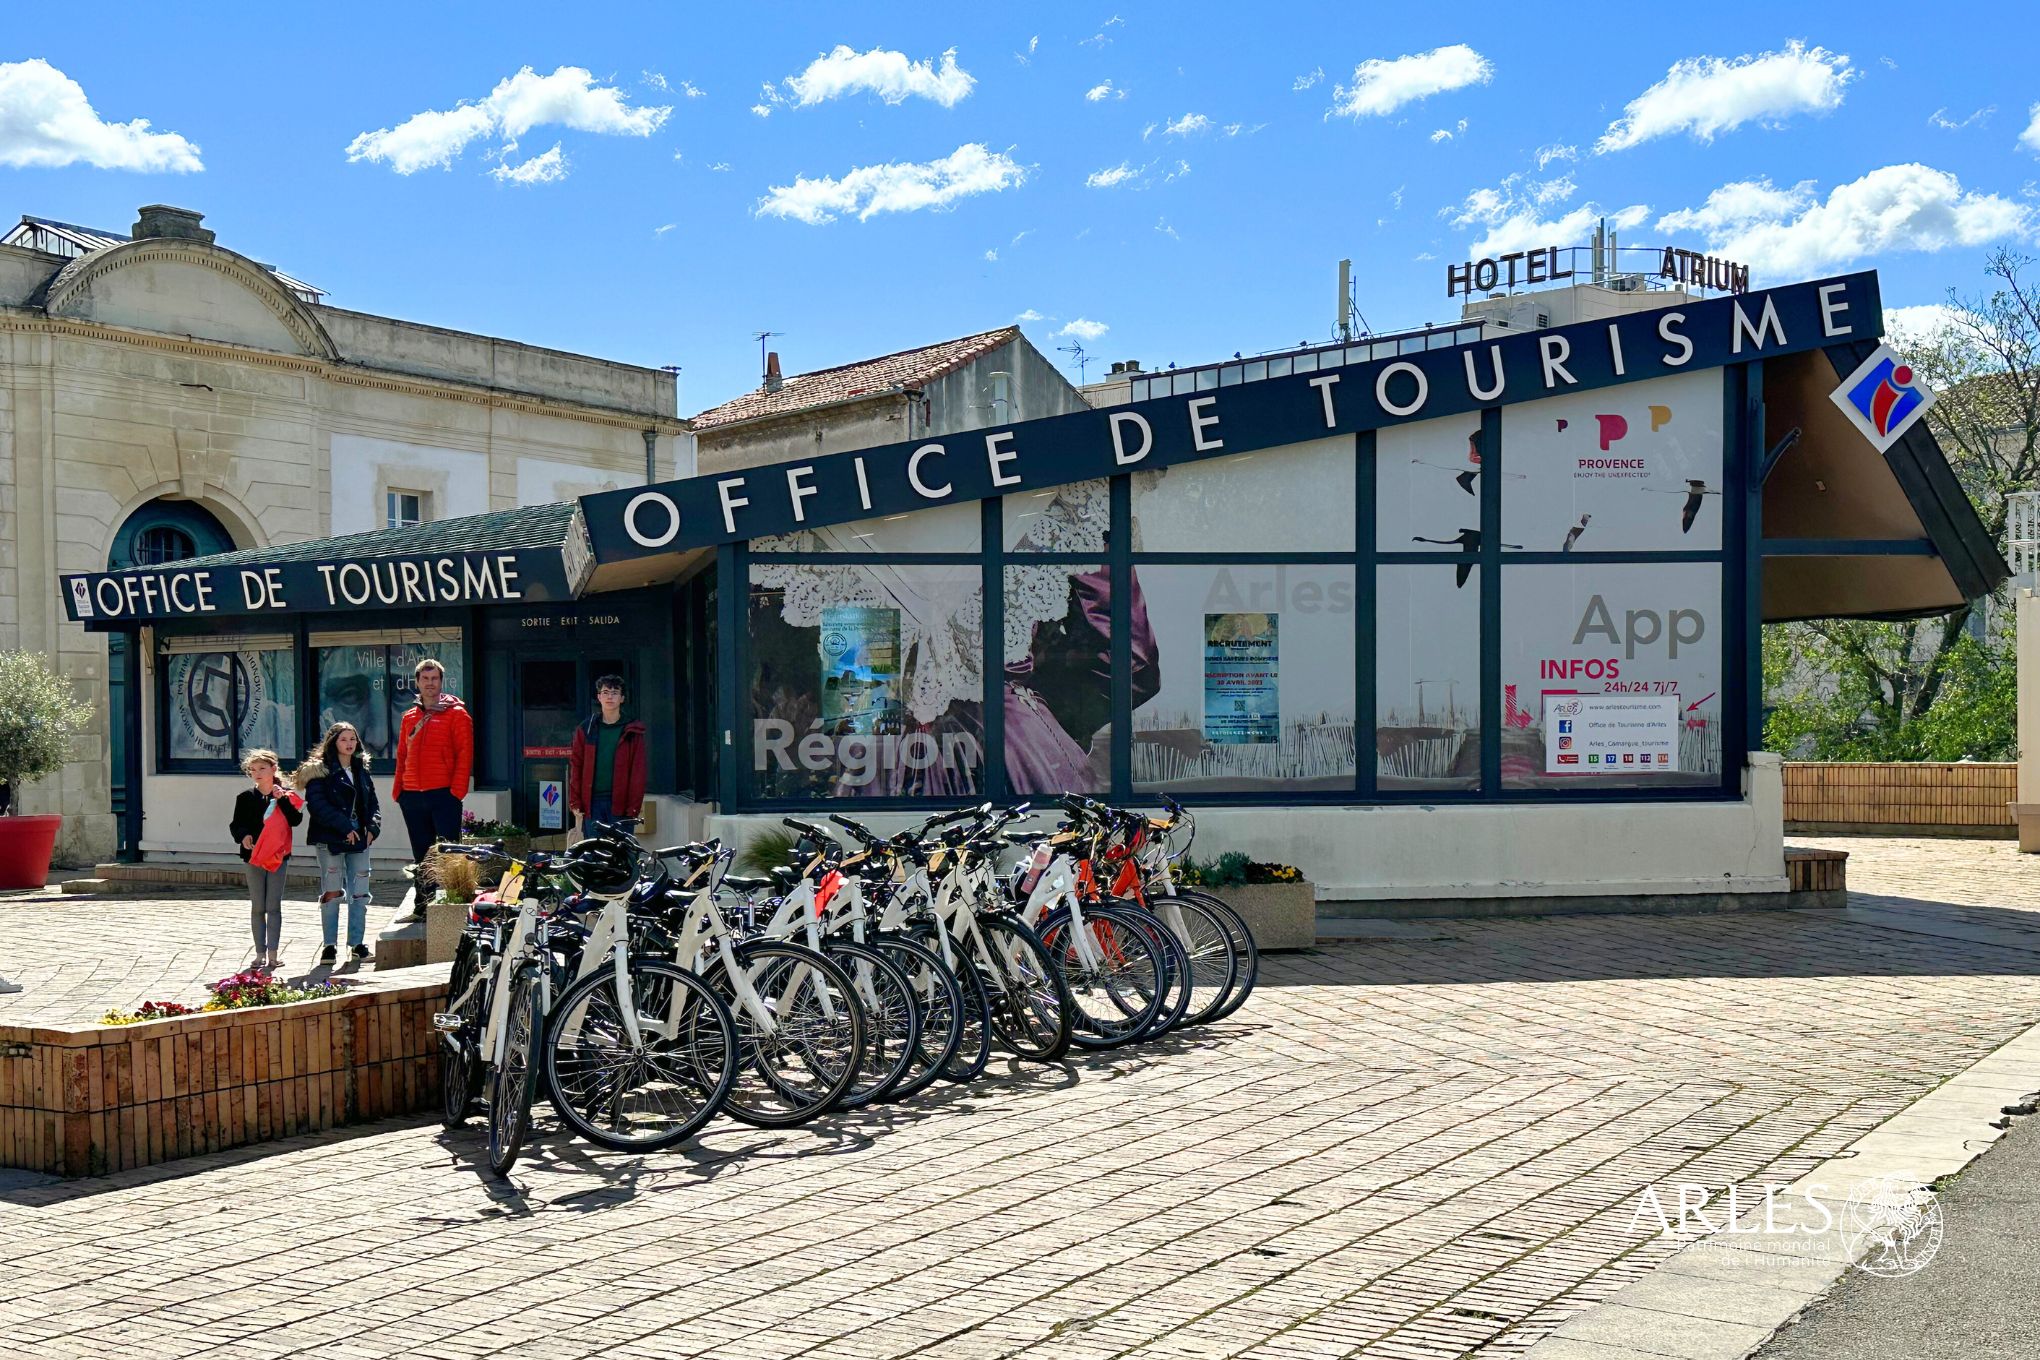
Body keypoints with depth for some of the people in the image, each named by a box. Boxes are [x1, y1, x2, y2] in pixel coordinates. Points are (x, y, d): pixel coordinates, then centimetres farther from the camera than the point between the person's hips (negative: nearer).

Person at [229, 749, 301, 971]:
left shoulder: (285, 796, 1)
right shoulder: (246, 797, 4)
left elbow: (296, 820, -12)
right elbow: (235, 825, 4)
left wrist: (282, 799, -21)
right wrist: (243, 836, -16)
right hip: (254, 855, 1)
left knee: (274, 906, -1)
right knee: (257, 907, 5)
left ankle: (273, 953, 1)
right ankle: (260, 953, 10)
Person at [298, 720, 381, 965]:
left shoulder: (361, 770, 14)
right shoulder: (320, 771, -5)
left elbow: (372, 802, 17)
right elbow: (317, 805, -14)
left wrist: (373, 826, -2)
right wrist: (345, 827, -18)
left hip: (358, 839, 5)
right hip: (330, 840, -5)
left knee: (359, 894, 5)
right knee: (331, 893, 0)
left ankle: (356, 944, 12)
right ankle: (329, 945, 8)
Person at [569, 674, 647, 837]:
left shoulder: (632, 731, 4)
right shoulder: (586, 729, 10)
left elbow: (638, 771, 0)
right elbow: (575, 766, 10)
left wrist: (634, 806, -8)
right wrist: (575, 802, 1)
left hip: (620, 804, -2)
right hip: (592, 802, 2)